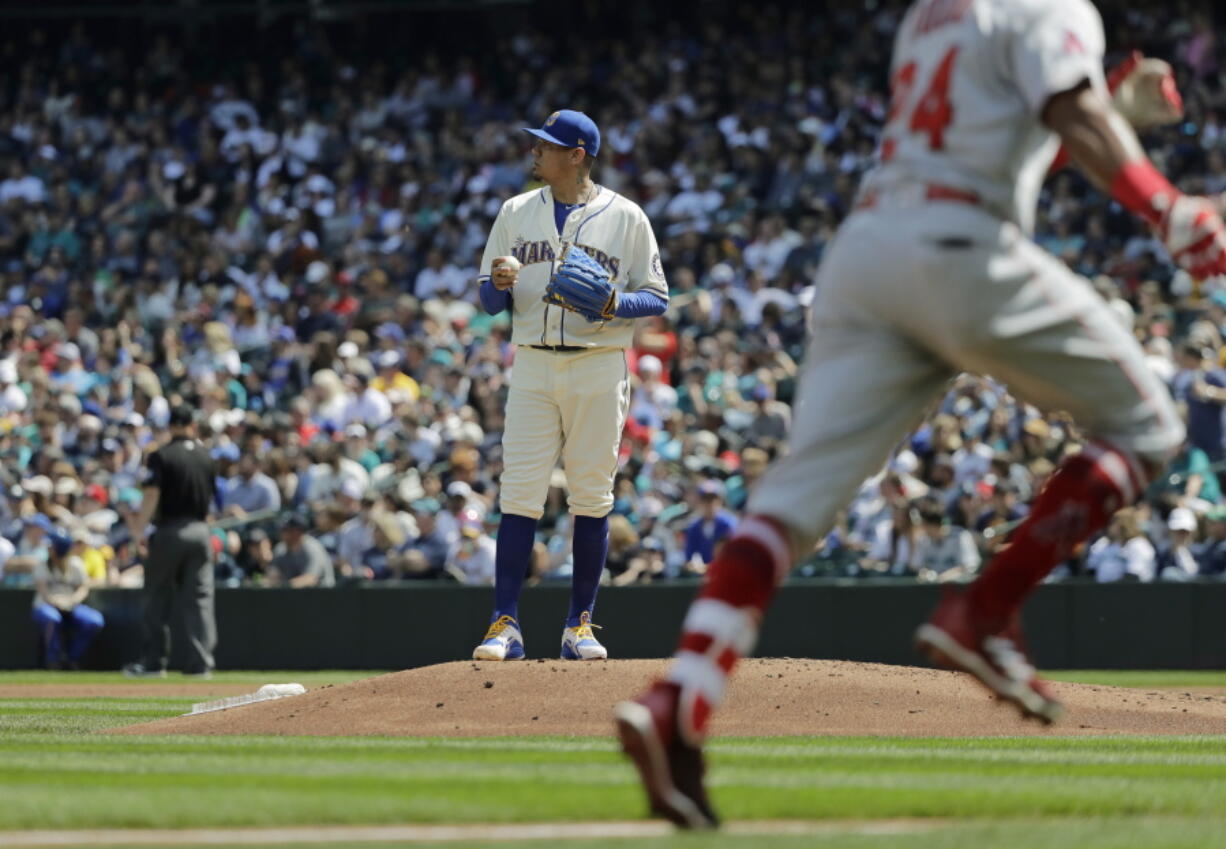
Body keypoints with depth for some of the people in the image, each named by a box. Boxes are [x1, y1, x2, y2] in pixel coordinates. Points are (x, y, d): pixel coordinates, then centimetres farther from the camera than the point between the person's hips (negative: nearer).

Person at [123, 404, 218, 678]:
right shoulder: (205, 456, 6)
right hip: (200, 530, 4)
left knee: (158, 597, 5)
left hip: (169, 530, -4)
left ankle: (153, 661, 6)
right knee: (199, 597, 4)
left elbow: (152, 496, -14)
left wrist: (139, 529, -9)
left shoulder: (162, 456, -8)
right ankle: (201, 661, -1)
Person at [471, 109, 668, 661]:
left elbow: (657, 299, 4)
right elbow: (490, 301, 12)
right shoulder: (517, 213, 12)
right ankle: (505, 625, -7)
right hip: (534, 366, 1)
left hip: (599, 366, -1)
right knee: (519, 494, -7)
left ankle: (578, 626, 9)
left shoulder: (625, 217, 4)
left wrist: (614, 302, -16)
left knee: (591, 497, 1)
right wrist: (500, 284, -12)